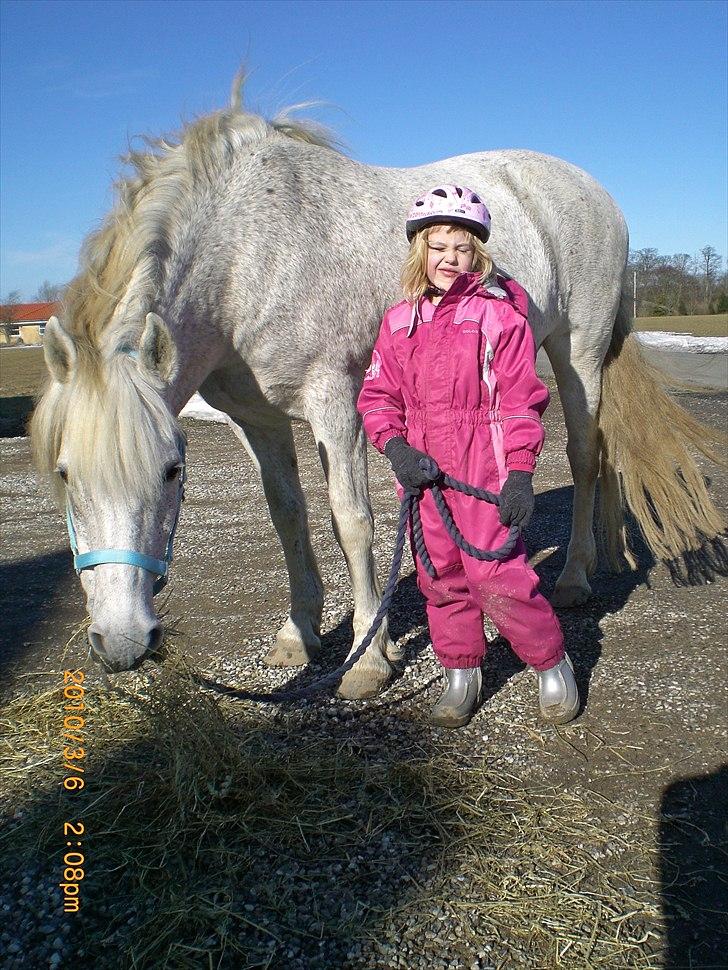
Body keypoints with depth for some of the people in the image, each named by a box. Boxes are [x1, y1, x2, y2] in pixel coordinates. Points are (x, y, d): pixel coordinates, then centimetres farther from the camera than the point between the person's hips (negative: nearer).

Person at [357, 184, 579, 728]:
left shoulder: (499, 316, -4)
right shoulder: (400, 322, 9)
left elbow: (522, 400, -6)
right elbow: (377, 395, 10)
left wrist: (520, 473, -13)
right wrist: (395, 446, -8)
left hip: (484, 469, -5)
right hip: (422, 472, 5)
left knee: (496, 576, -6)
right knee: (440, 577, 12)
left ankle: (553, 664, 18)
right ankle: (462, 673, 31)